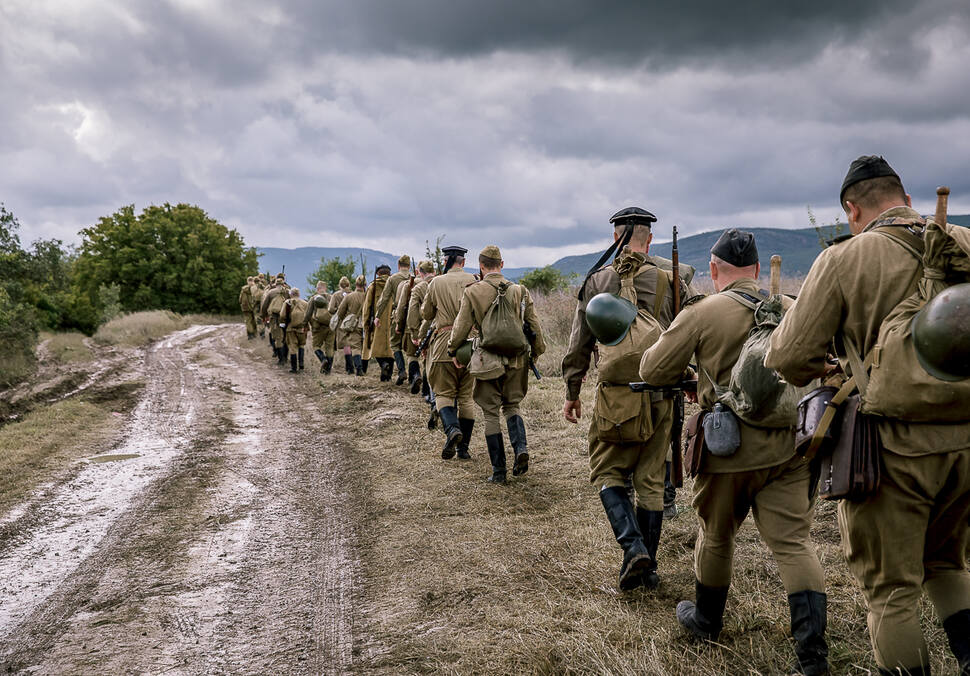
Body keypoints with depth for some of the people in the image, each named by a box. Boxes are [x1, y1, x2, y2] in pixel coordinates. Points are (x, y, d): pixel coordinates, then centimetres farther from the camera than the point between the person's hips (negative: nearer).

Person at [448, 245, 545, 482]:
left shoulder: (472, 292, -6)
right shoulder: (520, 291, 2)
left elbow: (461, 327, -2)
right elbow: (534, 325, 6)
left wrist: (454, 351, 14)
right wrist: (537, 351, 21)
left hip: (488, 361, -3)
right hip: (517, 360, 3)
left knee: (491, 413, 7)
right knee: (512, 405, 21)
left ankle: (498, 471, 9)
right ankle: (520, 447, -4)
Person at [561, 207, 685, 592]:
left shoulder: (597, 280, -1)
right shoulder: (668, 282, -1)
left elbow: (579, 344, 1)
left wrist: (572, 393, 10)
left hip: (615, 395, -2)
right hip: (660, 393, 2)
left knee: (607, 473, 11)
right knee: (650, 480, 11)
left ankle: (633, 545, -9)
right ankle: (647, 567, 18)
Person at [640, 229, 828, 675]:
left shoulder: (701, 313, -9)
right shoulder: (793, 310, 2)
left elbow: (652, 371, -5)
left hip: (729, 447, -2)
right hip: (787, 445, 2)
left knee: (715, 536, 17)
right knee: (792, 541, 4)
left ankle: (706, 621, 37)